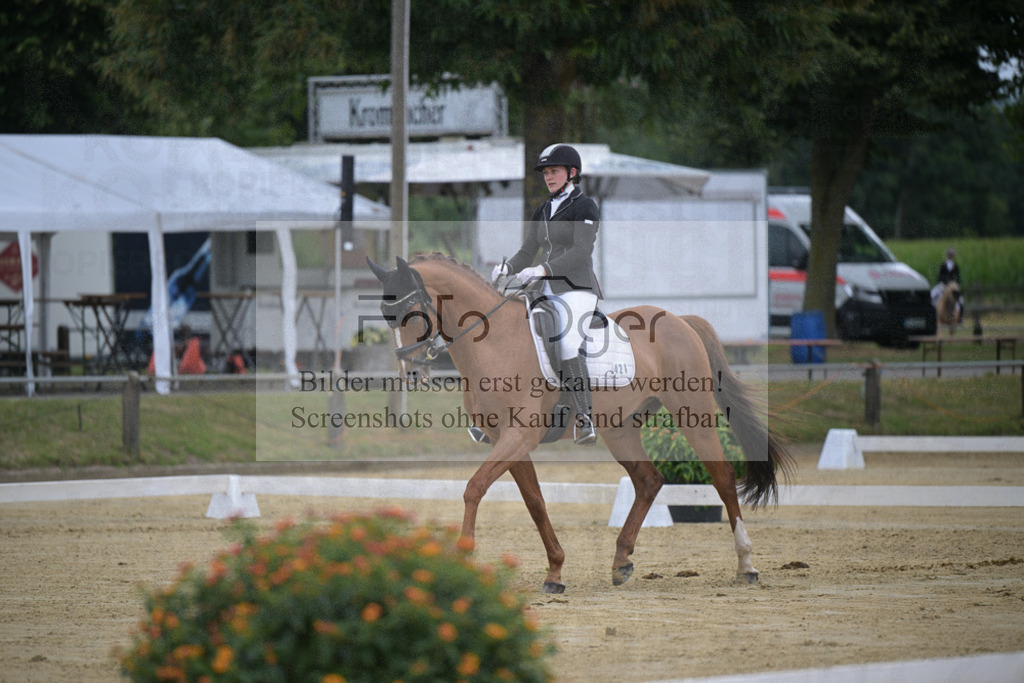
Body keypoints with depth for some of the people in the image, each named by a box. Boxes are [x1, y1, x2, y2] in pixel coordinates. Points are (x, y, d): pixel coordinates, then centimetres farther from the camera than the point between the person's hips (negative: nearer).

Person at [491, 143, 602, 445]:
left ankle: (585, 420, -29)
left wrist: (541, 270, -24)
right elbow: (526, 253, 17)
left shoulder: (584, 206, -4)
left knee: (567, 345, -28)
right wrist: (505, 269, -5)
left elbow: (581, 251, -15)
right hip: (549, 293, 8)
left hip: (577, 289, -8)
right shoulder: (542, 212, 18)